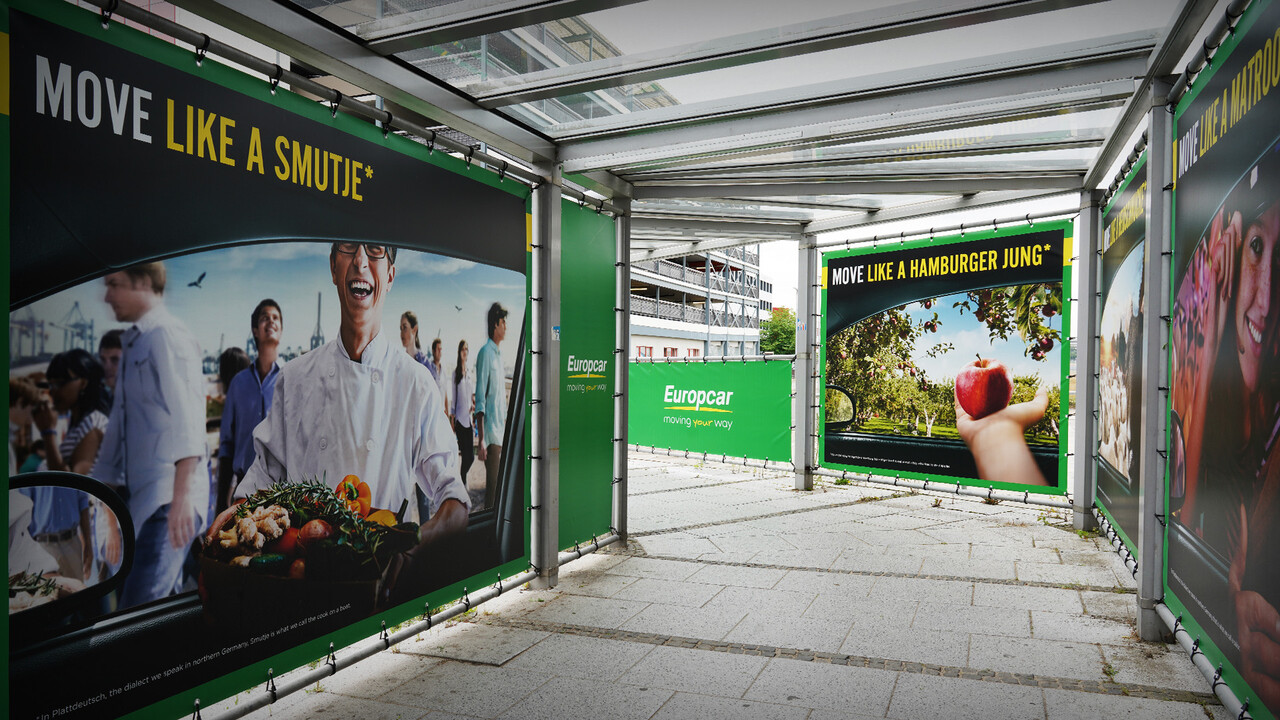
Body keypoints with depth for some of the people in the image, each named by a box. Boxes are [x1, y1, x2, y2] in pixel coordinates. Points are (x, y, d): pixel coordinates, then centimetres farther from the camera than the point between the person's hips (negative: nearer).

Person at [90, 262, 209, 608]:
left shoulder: (168, 336, -8)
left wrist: (181, 494, -28)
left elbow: (187, 418, -19)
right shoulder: (134, 343, 20)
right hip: (140, 495, 10)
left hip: (165, 501, -9)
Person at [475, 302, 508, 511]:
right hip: (491, 433, -9)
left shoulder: (499, 354, 16)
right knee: (492, 487, -6)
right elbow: (480, 400, -15)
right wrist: (481, 440, -19)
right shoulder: (485, 353, -10)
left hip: (502, 433, 9)